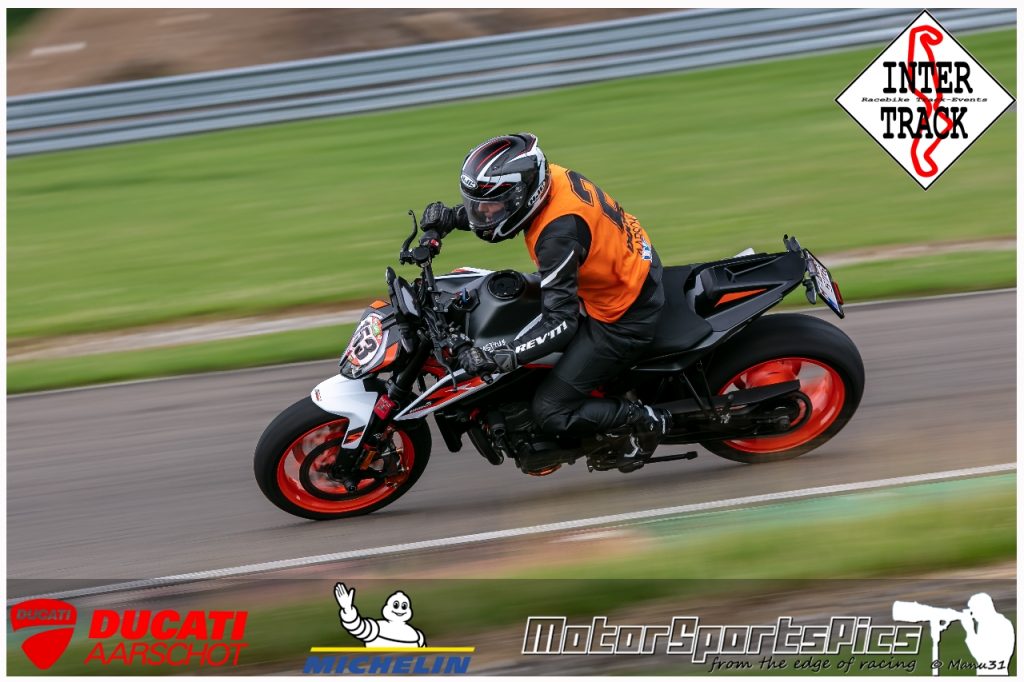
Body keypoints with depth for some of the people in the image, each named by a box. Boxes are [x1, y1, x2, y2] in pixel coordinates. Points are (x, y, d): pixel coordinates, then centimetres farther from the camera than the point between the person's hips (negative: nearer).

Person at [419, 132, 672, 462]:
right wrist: (452, 217, -1)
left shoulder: (558, 233, -33)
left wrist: (499, 358, -40)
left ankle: (650, 420, 6)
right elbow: (496, 214, 14)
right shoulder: (550, 177, -9)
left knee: (552, 411, -8)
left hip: (622, 318, -10)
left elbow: (561, 323, -33)